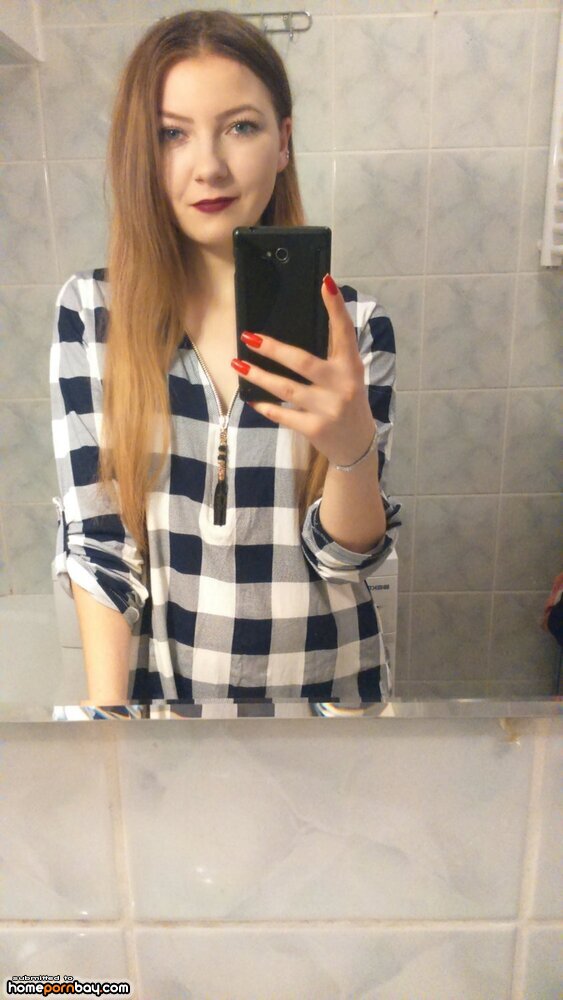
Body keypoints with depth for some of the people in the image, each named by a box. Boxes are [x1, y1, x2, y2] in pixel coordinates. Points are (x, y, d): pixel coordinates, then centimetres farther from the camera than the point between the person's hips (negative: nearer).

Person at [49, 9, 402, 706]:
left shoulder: (355, 325, -11)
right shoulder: (91, 311, -10)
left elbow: (350, 560, -11)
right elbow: (92, 537, -9)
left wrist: (353, 449, -29)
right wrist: (106, 713, -12)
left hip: (319, 678, 1)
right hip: (156, 678, 0)